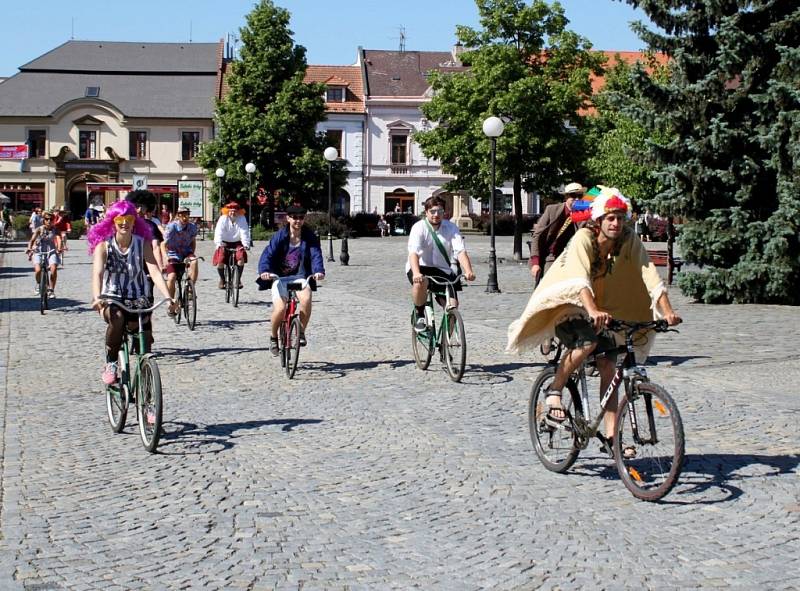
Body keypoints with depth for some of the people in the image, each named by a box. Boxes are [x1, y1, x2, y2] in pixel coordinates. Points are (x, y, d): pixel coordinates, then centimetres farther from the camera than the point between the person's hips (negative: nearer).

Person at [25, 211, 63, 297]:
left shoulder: (55, 230, -1)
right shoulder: (39, 229, -2)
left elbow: (58, 238, -19)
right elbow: (32, 239, -16)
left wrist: (59, 248, -40)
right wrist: (29, 248, -36)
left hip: (51, 252, 1)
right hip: (39, 252, 0)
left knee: (54, 269, -24)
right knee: (38, 270, -23)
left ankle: (51, 290, -8)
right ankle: (38, 284, 12)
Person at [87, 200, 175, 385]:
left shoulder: (143, 243, -2)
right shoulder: (103, 245, -6)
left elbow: (154, 271, -13)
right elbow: (97, 273, -21)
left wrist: (168, 297, -29)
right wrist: (97, 297, -41)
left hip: (139, 297, 1)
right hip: (111, 297, -1)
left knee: (144, 338, -22)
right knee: (117, 318, -35)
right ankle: (110, 363, -14)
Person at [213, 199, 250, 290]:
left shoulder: (242, 219, -8)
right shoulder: (223, 219, -10)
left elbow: (244, 233, -15)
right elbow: (218, 232, -19)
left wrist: (246, 244, -30)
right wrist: (219, 244, -35)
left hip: (237, 243, 1)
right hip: (225, 243, -1)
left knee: (242, 256, -24)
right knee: (220, 259, -20)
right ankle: (222, 279, 5)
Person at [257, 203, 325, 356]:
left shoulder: (310, 237, 0)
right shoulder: (279, 236, -4)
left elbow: (316, 255, -11)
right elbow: (268, 254, -13)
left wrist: (319, 271, -32)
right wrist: (264, 270, -32)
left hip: (300, 277, 1)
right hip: (280, 277, -1)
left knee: (306, 299, -31)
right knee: (280, 309, -21)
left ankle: (301, 332, -8)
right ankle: (273, 337, 9)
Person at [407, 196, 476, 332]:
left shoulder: (451, 228, -5)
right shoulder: (419, 227, -13)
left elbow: (460, 251, -17)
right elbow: (413, 252, -27)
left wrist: (468, 271, -36)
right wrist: (416, 273, -46)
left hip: (442, 270, 3)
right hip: (421, 267, -3)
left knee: (452, 306, -11)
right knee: (421, 283, -38)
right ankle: (419, 316, -12)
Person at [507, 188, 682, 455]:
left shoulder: (630, 240, -12)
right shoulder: (583, 238, -23)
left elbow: (651, 276, -20)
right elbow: (581, 280, -37)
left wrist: (667, 311, -34)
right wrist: (593, 312, -54)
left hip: (605, 308, 5)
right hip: (568, 304, -4)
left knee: (609, 366, -7)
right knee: (588, 341, -33)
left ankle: (610, 437, -2)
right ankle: (554, 392, -12)